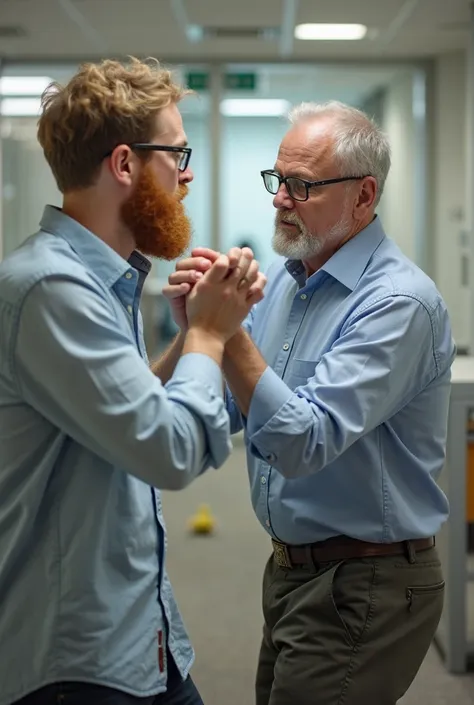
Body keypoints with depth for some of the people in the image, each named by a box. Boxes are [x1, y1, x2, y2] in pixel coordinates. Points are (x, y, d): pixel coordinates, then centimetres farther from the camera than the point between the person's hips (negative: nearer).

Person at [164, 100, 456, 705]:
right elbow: (225, 413, 5)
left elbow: (302, 442, -28)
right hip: (290, 567, 8)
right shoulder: (285, 278, 5)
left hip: (363, 589, -8)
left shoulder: (398, 302, -20)